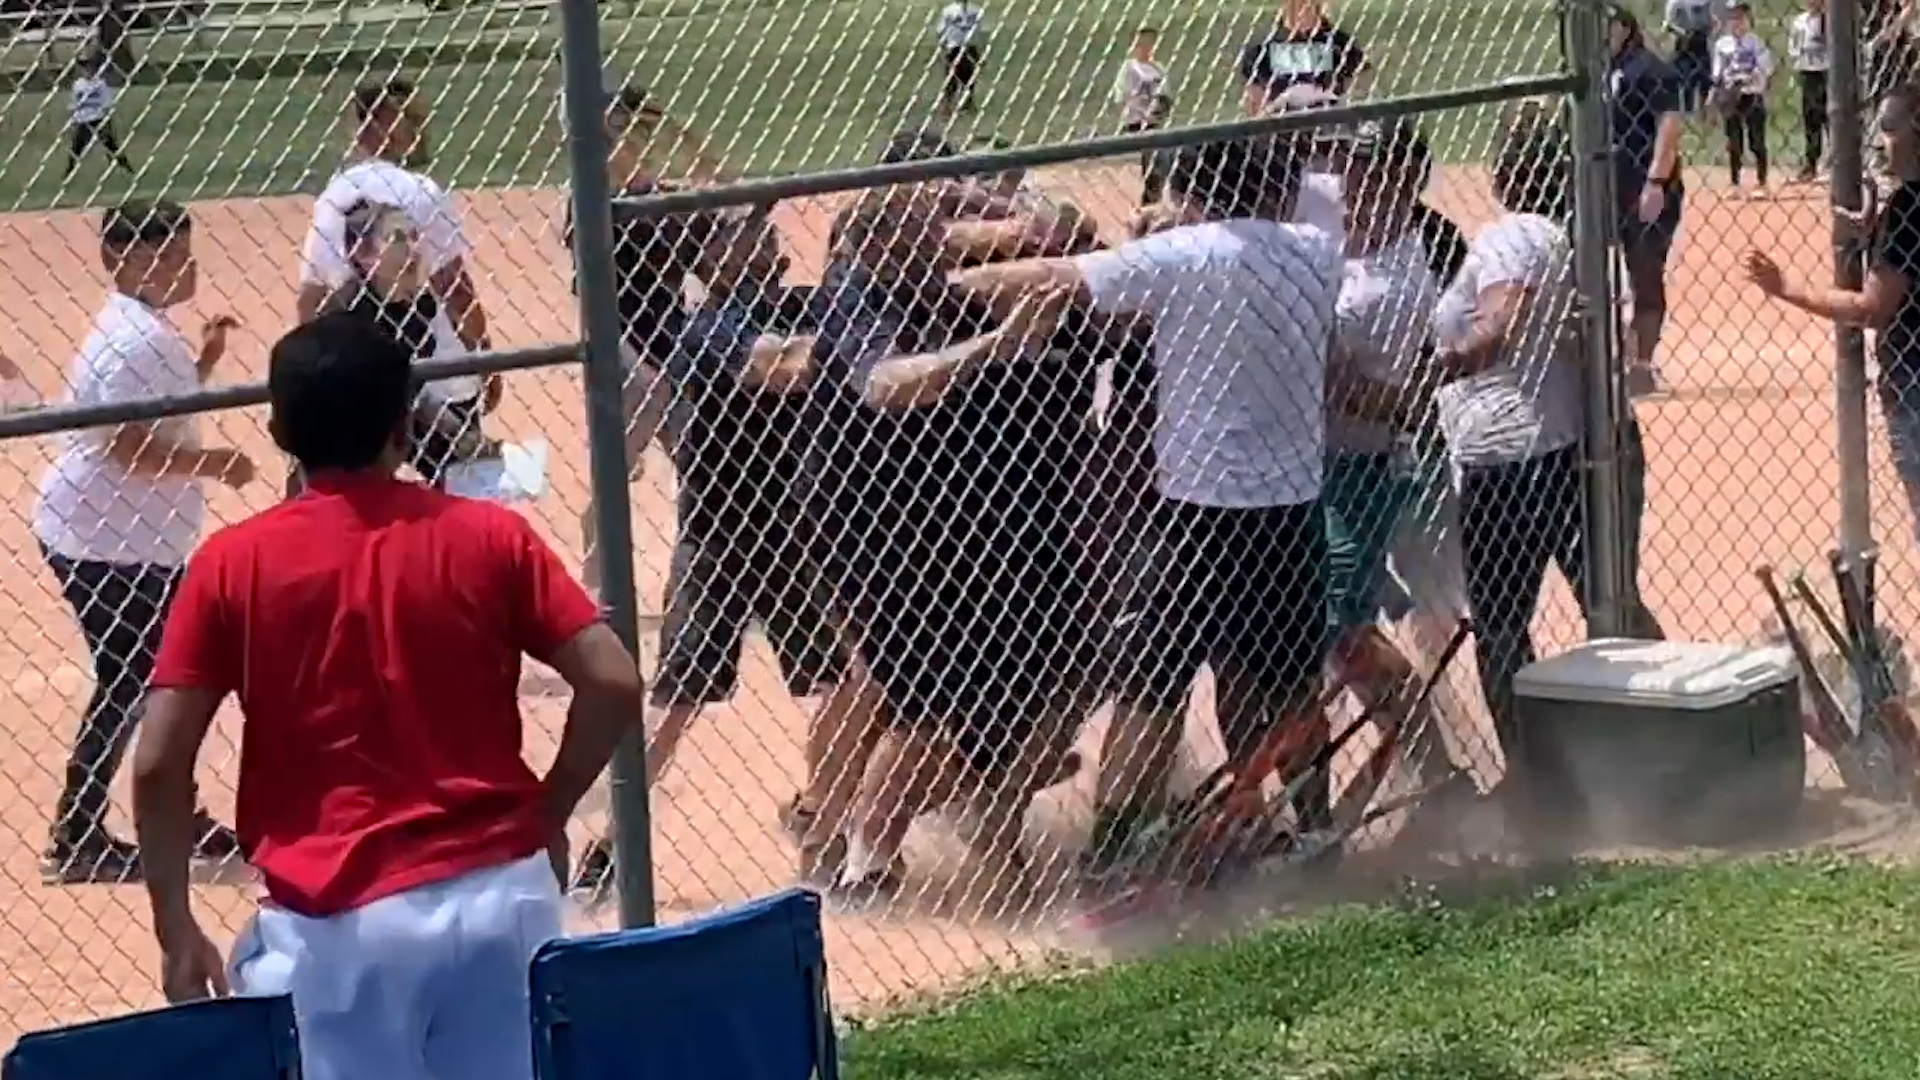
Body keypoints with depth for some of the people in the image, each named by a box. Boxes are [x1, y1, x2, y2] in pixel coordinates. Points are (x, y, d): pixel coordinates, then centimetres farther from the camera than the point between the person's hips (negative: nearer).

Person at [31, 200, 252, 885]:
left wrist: (202, 365, 6)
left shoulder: (151, 331, 10)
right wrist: (216, 464, -19)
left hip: (144, 536, 10)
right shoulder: (133, 341, -23)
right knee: (124, 685, -3)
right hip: (99, 542, -10)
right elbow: (132, 448, -28)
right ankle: (74, 843, 4)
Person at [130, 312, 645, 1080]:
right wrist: (547, 814, 12)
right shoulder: (490, 536, 2)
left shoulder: (233, 564, -1)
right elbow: (613, 685, -3)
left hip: (334, 923, -2)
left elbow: (158, 765, -5)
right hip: (498, 896, 2)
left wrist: (176, 931, 4)